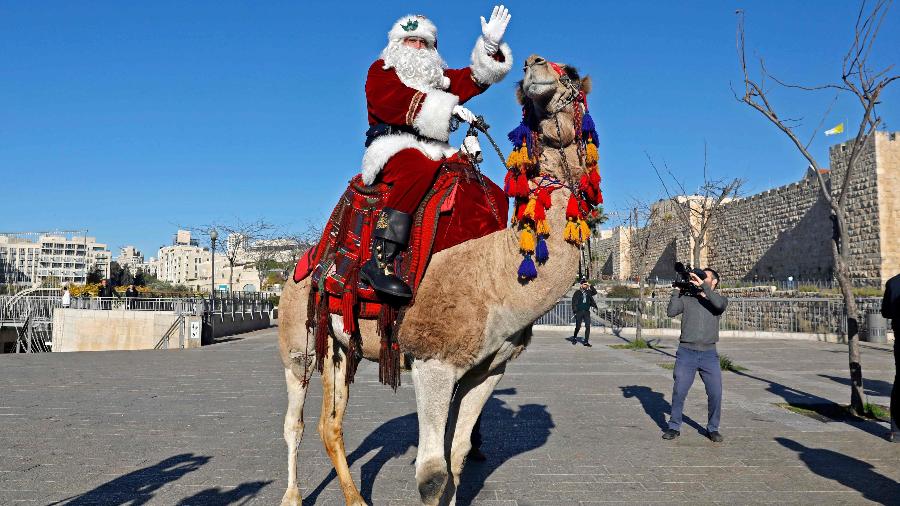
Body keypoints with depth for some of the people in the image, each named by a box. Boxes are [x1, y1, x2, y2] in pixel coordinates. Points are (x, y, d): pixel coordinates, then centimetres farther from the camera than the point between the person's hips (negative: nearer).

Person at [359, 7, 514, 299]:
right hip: (393, 146, -6)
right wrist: (447, 108, -16)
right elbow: (394, 102, -10)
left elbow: (474, 79, 17)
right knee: (420, 168, -40)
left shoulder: (440, 77, 29)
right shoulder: (382, 70, 11)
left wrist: (490, 46, 0)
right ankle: (378, 263, -45)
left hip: (435, 153, 6)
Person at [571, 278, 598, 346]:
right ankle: (575, 337, 31)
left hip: (587, 312, 3)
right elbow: (574, 301, -4)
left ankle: (586, 341, 0)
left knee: (588, 327, -4)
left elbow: (595, 292, -2)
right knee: (578, 327, 4)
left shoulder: (588, 292, 9)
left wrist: (590, 286, -7)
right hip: (579, 312, -3)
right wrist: (574, 310, -12)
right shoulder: (577, 292, -2)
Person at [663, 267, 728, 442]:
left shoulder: (719, 299, 8)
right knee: (679, 392, 1)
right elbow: (671, 312, -6)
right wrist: (677, 290, -6)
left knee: (715, 393, -1)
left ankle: (712, 429, 18)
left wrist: (703, 285, -17)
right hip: (686, 352, 0)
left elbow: (720, 304, -16)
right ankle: (674, 427, 15)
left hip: (709, 354, 0)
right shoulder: (686, 298, 9)